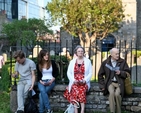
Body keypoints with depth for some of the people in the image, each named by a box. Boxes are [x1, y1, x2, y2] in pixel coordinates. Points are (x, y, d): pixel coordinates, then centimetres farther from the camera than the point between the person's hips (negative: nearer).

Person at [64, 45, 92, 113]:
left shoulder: (88, 61, 9)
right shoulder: (72, 61, 13)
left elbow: (90, 73, 4)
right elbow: (68, 73, 8)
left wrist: (84, 80, -12)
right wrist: (73, 80, -9)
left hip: (84, 82, -1)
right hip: (74, 82, 1)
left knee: (81, 90, -33)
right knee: (75, 89, -32)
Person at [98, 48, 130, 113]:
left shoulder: (123, 62, 5)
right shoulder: (105, 63, 5)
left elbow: (128, 73, 5)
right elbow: (100, 75, 14)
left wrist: (120, 73, -14)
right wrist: (102, 85, 7)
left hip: (119, 83, 0)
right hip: (110, 82, 1)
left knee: (117, 94, -30)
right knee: (111, 92, -31)